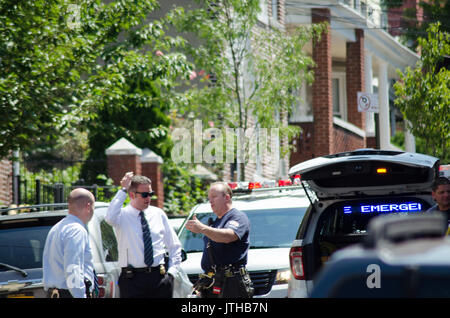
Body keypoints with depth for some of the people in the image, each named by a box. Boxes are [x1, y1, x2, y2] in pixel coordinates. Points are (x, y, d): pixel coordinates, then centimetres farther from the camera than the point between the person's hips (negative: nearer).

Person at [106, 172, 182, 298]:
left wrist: (172, 271, 5)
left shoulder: (158, 214, 11)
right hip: (132, 278, -3)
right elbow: (110, 218, -26)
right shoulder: (123, 215, 0)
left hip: (160, 278, 3)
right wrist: (123, 190, -18)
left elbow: (174, 246, 18)